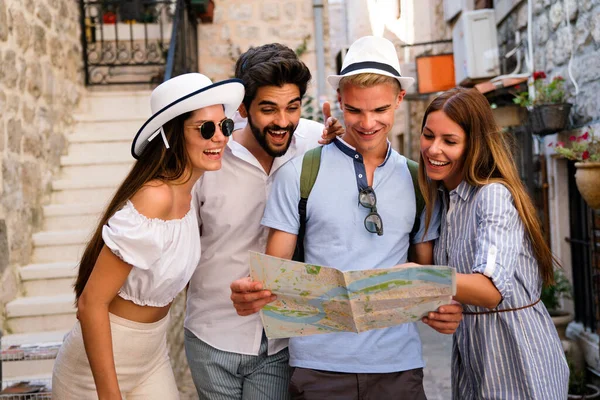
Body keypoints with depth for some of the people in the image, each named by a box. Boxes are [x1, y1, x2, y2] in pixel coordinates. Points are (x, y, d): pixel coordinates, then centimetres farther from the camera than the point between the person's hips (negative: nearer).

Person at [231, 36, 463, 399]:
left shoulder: (417, 179, 6)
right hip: (319, 361, -2)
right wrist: (252, 294, -23)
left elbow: (427, 271, 11)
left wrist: (446, 309, -10)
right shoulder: (299, 173, -2)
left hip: (398, 361, 2)